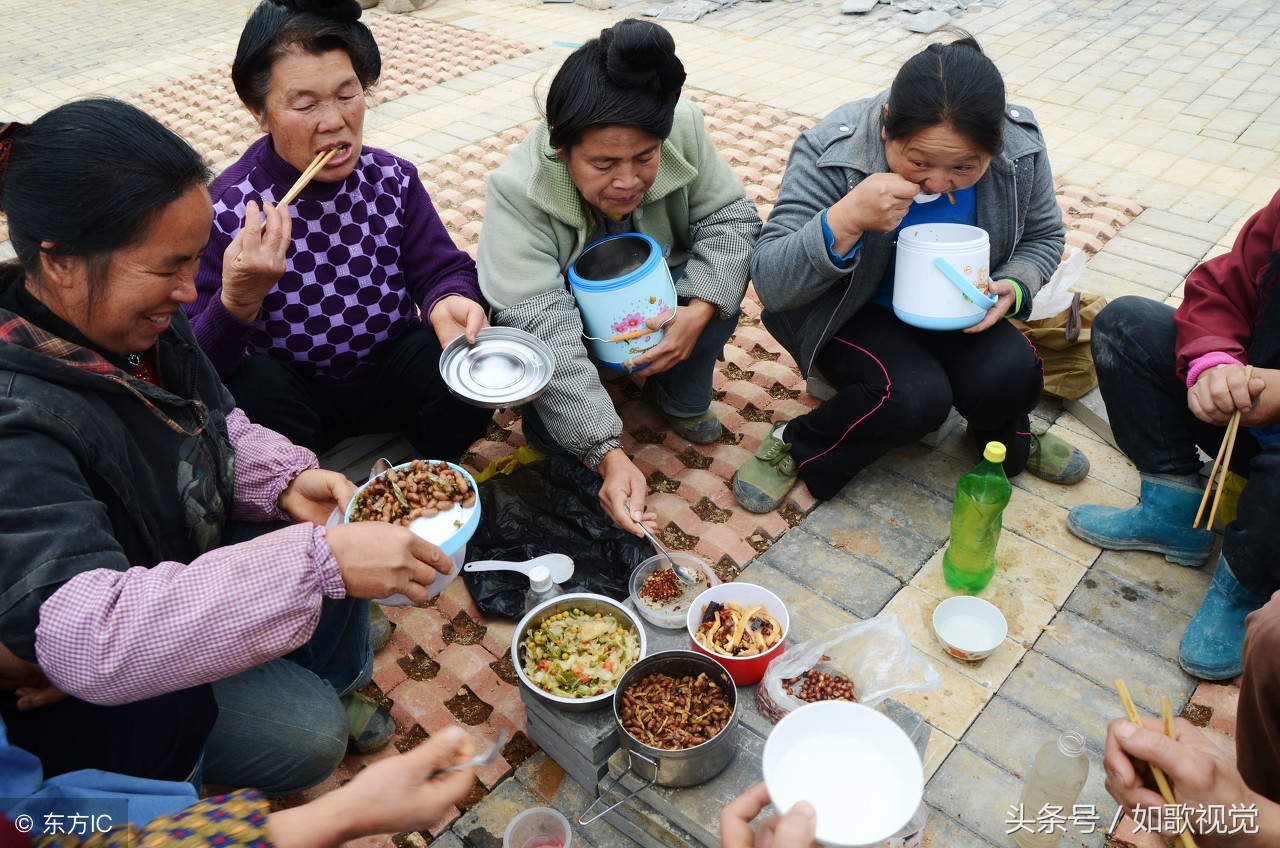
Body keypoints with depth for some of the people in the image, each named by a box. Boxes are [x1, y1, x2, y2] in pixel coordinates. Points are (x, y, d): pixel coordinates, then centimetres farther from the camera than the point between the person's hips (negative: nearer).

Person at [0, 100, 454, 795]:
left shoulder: (138, 314, -11)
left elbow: (218, 426, 4)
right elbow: (89, 640, -45)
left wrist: (286, 480, -17)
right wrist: (320, 561, -48)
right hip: (66, 685, -7)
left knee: (338, 544, 0)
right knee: (302, 732, -13)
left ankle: (339, 689, 24)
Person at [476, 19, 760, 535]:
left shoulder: (683, 130, -26)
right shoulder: (516, 192, -36)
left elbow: (730, 215, -15)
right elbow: (543, 328, -43)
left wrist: (701, 309, -35)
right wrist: (608, 455, -51)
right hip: (567, 318, -3)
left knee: (726, 265, -25)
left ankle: (680, 397, 0)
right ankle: (558, 457, -2)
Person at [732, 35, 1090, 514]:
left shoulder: (1020, 146, -16)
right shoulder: (832, 152, -28)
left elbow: (1042, 236, 5)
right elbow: (769, 285, -29)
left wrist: (1013, 287, -17)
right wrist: (847, 218, -45)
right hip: (855, 311, -4)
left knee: (1012, 378, -23)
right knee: (915, 398, -30)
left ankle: (1005, 437, 13)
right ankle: (796, 446, -6)